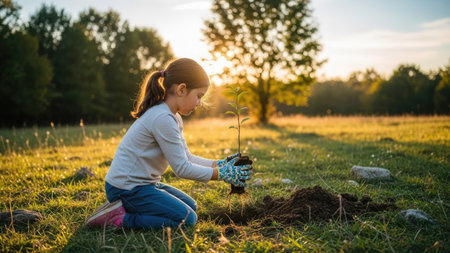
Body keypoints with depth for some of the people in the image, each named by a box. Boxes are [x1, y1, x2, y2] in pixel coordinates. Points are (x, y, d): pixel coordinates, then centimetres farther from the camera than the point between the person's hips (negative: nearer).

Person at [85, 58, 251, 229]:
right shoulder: (162, 118, -24)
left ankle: (125, 208, 11)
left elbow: (185, 158, 10)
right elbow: (182, 168, -21)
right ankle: (120, 218, -10)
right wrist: (221, 174, -14)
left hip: (143, 183, 11)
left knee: (191, 206, 18)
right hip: (127, 188, -11)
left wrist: (219, 164, 2)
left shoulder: (174, 117, 9)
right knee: (187, 219, -13)